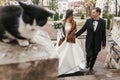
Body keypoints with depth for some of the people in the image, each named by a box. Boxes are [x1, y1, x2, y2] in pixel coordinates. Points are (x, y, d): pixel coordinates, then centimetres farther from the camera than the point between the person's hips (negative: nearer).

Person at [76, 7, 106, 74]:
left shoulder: (102, 22, -5)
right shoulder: (88, 21, -4)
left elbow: (103, 33, -2)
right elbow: (82, 29, 2)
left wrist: (104, 43, 0)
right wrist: (75, 35, -2)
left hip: (97, 43, 1)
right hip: (89, 42, 0)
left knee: (94, 56, 11)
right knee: (89, 55, -8)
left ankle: (91, 67, 34)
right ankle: (87, 63, 26)